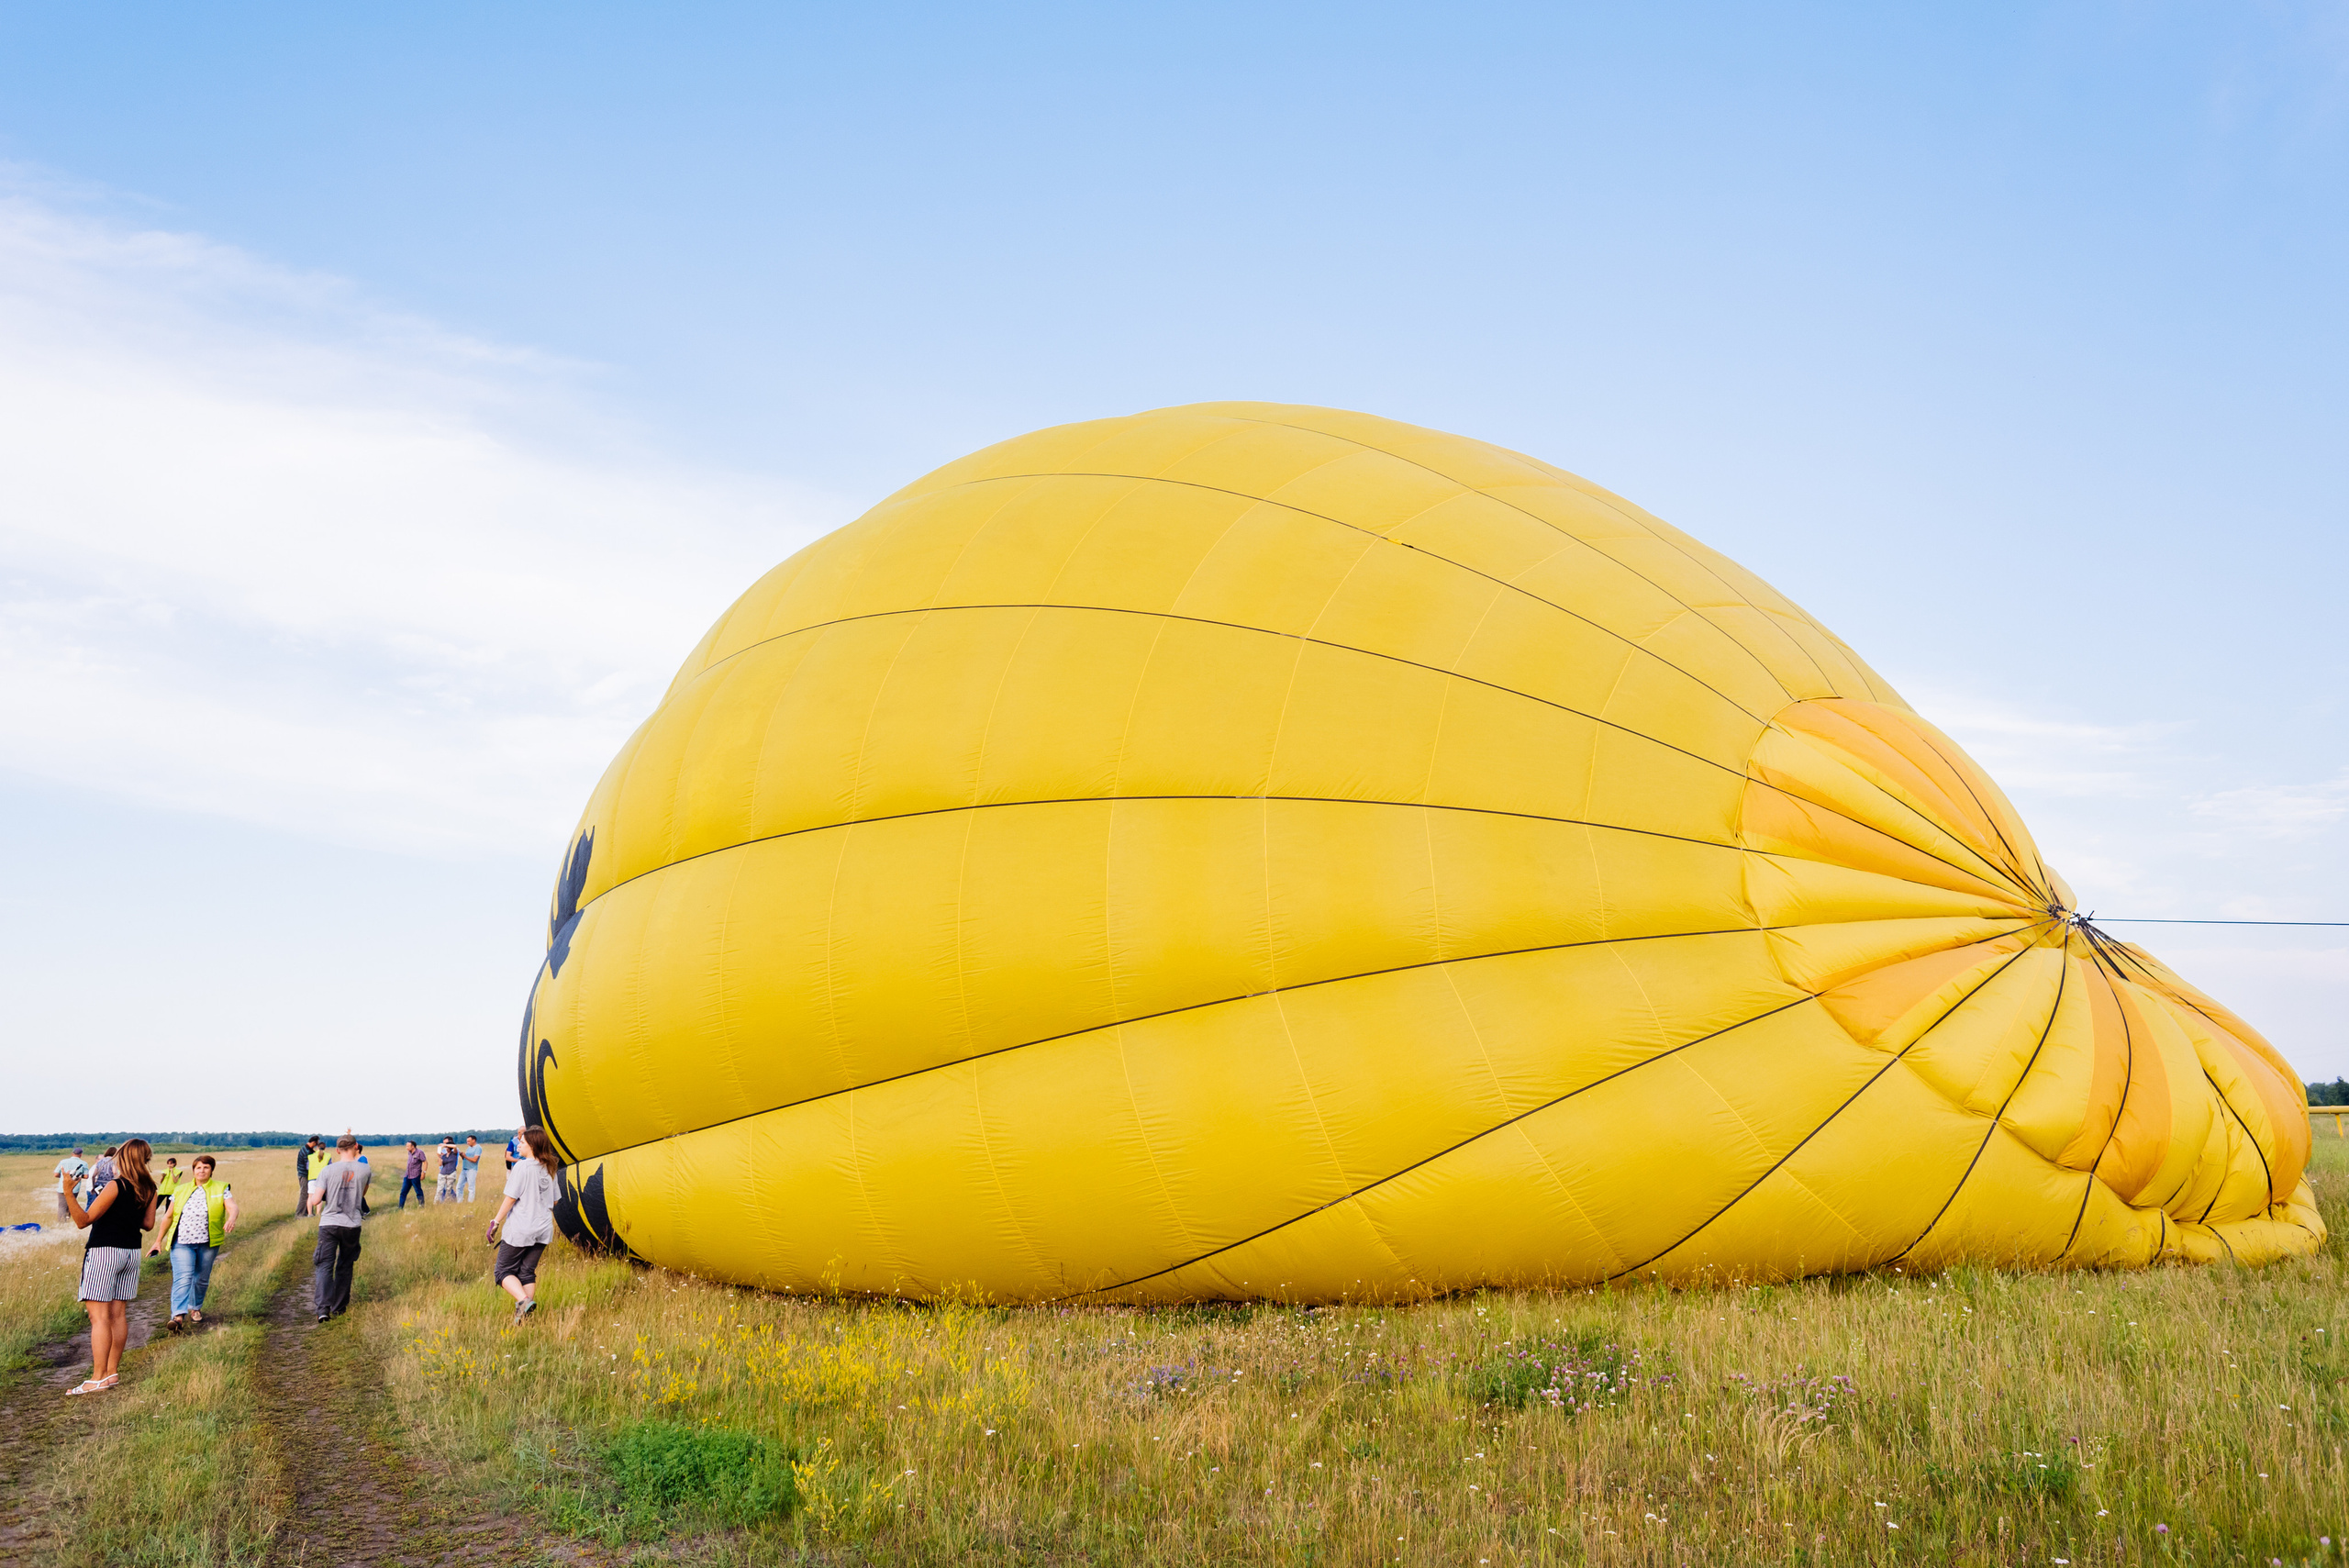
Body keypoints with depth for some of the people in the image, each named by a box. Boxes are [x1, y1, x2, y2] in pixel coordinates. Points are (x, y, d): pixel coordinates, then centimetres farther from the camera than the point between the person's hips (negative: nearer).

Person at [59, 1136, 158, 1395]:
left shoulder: (115, 1186, -16)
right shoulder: (149, 1189, 4)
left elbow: (83, 1220, -16)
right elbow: (148, 1224, 10)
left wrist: (68, 1193, -25)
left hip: (104, 1252, -7)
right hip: (131, 1253, 7)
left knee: (99, 1315, -7)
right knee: (118, 1313, 11)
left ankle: (98, 1378, -9)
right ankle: (112, 1372, 15)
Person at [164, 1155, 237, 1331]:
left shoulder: (221, 1189, 7)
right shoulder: (181, 1191, 13)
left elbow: (232, 1207, -9)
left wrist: (232, 1218, -32)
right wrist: (158, 1241, 14)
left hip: (208, 1243, 0)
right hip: (182, 1242, 0)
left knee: (202, 1279, 10)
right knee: (182, 1278, -15)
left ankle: (195, 1308, 33)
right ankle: (178, 1316, -25)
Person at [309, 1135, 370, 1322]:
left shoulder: (327, 1171, -7)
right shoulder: (364, 1170, -2)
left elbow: (315, 1201, -10)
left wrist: (319, 1195, 12)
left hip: (328, 1224, -2)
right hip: (352, 1224, 2)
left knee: (324, 1266, -1)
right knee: (345, 1267, 15)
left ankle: (323, 1307, -17)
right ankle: (339, 1307, 22)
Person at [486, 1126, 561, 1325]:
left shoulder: (522, 1168, -13)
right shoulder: (550, 1169, 8)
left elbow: (510, 1199, -12)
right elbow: (554, 1200, 13)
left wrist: (496, 1222, -4)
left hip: (520, 1230, -6)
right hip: (543, 1230, 6)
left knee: (503, 1271, 5)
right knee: (527, 1272, 15)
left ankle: (524, 1301, -17)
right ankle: (524, 1316, 10)